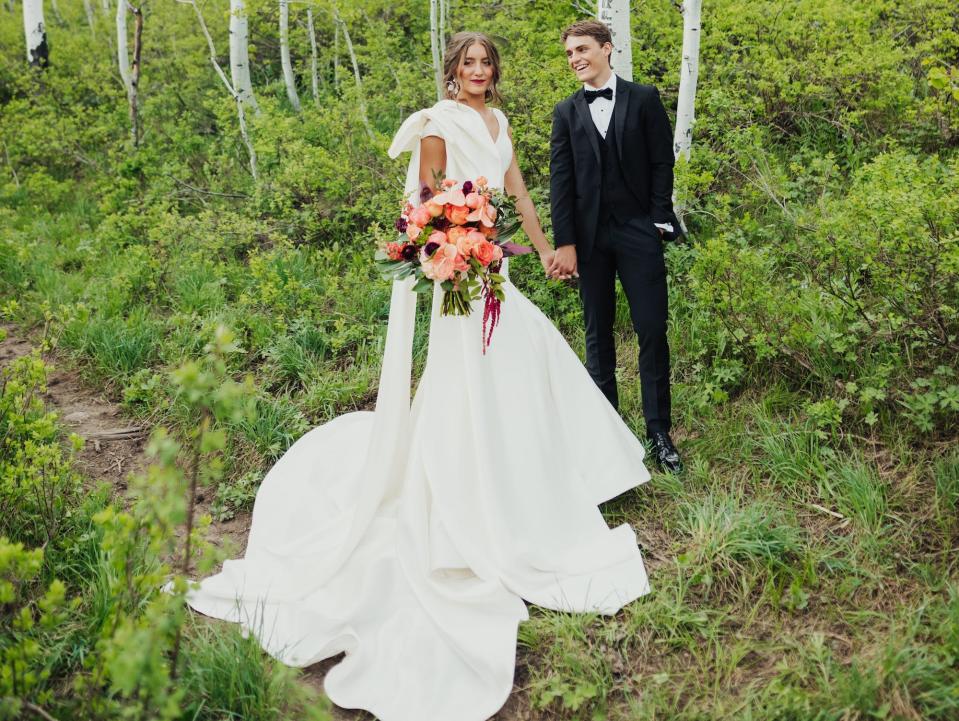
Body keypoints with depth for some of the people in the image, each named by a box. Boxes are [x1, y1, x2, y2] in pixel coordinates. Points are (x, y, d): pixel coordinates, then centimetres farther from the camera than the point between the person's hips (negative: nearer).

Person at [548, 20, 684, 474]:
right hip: (590, 236, 2)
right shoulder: (566, 113, 9)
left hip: (639, 232, -2)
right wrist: (565, 244, -5)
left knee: (652, 332, -2)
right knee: (597, 336, 7)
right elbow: (560, 181, 3)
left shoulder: (643, 99, 5)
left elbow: (661, 163, 2)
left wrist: (660, 222, -6)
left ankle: (658, 432, 7)